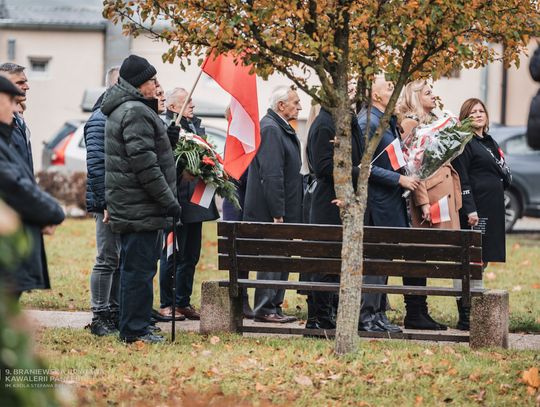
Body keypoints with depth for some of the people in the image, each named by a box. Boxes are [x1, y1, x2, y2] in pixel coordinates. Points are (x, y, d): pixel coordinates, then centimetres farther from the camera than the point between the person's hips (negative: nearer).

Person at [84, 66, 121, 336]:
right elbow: (96, 164, -18)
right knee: (108, 260, -5)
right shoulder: (101, 119, -11)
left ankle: (114, 313, 19)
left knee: (121, 260, 12)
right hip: (109, 203, -9)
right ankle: (99, 317, 1)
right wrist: (107, 203, -21)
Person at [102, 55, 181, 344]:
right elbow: (145, 164, -22)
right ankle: (135, 330, -4)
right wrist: (168, 200, -17)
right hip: (141, 209, -11)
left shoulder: (121, 110, 18)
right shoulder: (136, 113, -17)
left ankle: (132, 327, 22)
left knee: (133, 268, 16)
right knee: (140, 269, -7)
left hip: (127, 208, 11)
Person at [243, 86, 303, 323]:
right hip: (269, 211, -10)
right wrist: (277, 213, -24)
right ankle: (265, 309, -2)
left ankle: (273, 306, 17)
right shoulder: (270, 129, -17)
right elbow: (271, 174, -22)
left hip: (281, 210, 10)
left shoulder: (281, 128, 16)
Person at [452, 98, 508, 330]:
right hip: (473, 208, -9)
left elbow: (504, 177, 27)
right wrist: (470, 210, -20)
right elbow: (462, 179, -15)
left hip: (492, 210, 9)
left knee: (481, 261, 12)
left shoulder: (490, 143, 20)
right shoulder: (464, 143, -7)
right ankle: (466, 318, -8)